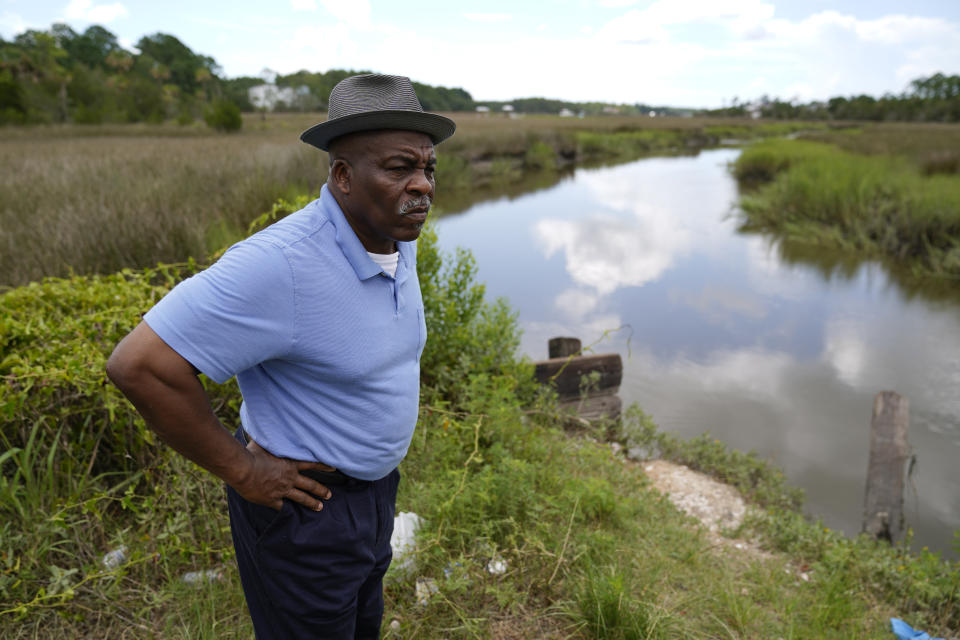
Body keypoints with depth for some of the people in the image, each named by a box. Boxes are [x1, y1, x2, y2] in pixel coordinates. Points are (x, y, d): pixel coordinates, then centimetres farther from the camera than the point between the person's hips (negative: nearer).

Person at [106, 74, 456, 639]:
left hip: (374, 485, 8)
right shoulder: (281, 263, -31)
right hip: (302, 502, -7)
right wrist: (242, 470, -21)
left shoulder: (399, 238, -4)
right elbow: (141, 364, -30)